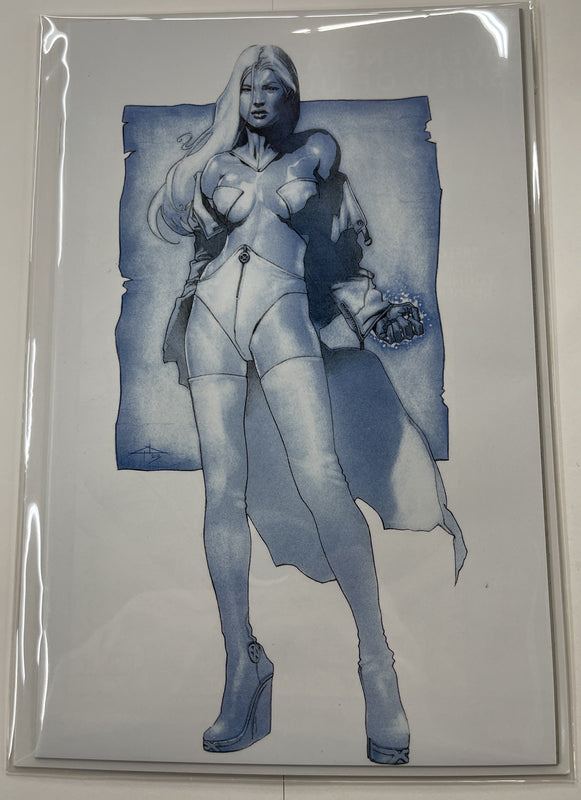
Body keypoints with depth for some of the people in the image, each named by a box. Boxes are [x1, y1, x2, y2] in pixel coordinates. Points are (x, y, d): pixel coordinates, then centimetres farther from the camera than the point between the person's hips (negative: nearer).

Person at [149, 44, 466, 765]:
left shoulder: (315, 151, 21)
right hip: (210, 315, 3)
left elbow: (341, 252, 18)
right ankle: (242, 666, -1)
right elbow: (165, 219, 8)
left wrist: (370, 311, 2)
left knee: (318, 473, -22)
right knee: (223, 486, -7)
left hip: (281, 310, -2)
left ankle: (377, 665, -15)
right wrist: (216, 144, 4)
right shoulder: (208, 157, 24)